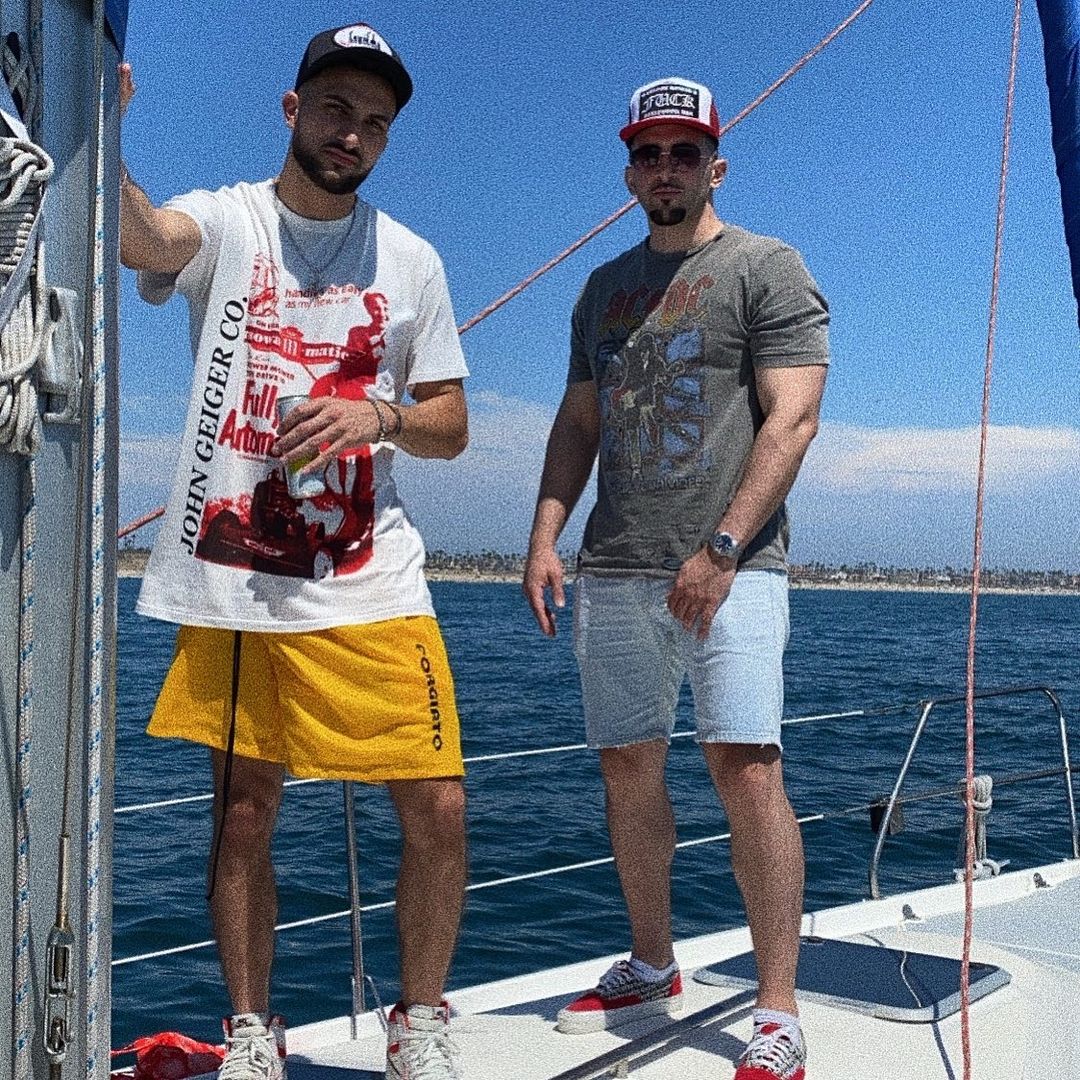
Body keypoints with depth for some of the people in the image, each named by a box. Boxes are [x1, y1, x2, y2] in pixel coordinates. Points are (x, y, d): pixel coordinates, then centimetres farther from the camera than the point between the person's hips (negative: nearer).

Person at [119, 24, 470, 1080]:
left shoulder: (411, 260, 10)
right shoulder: (225, 221, 2)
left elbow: (451, 426, 12)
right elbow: (143, 237, -23)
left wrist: (378, 416, -10)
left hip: (370, 582, 2)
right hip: (230, 582, -1)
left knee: (437, 807, -4)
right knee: (242, 812, 7)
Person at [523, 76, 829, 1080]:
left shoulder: (767, 268, 2)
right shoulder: (604, 288, 20)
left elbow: (793, 418, -8)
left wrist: (720, 550, -18)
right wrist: (543, 538, 5)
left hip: (730, 568, -5)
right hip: (613, 576, 6)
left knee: (746, 766, -13)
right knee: (628, 769, 9)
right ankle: (652, 967, 25)